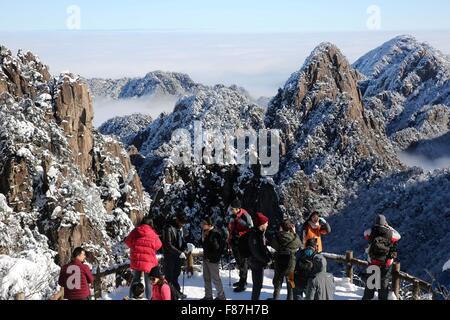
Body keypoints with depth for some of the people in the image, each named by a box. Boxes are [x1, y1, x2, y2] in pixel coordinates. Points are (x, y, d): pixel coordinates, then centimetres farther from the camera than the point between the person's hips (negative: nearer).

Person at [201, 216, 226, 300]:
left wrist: (217, 255, -13)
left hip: (213, 259, -8)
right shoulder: (205, 233, 6)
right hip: (205, 258, 8)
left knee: (215, 278, 0)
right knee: (206, 278, 15)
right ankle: (208, 296, 25)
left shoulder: (215, 233, -17)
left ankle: (221, 296, 13)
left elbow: (222, 244, -16)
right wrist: (205, 254, 10)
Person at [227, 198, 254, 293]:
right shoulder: (232, 216, 6)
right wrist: (229, 239, 15)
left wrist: (239, 234, -24)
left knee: (243, 263, 1)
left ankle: (243, 284, 8)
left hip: (243, 244, -8)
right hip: (235, 243, 8)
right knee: (239, 263, 20)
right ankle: (242, 280, 35)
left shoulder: (245, 216, -20)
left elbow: (250, 229, -17)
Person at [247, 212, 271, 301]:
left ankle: (255, 298, 31)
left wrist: (269, 256, 1)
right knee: (258, 284, -2)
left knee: (258, 284, 19)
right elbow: (256, 251, -24)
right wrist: (266, 260, -17)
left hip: (260, 262, 9)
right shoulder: (254, 234, -22)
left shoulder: (261, 233, 8)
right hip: (256, 263, -9)